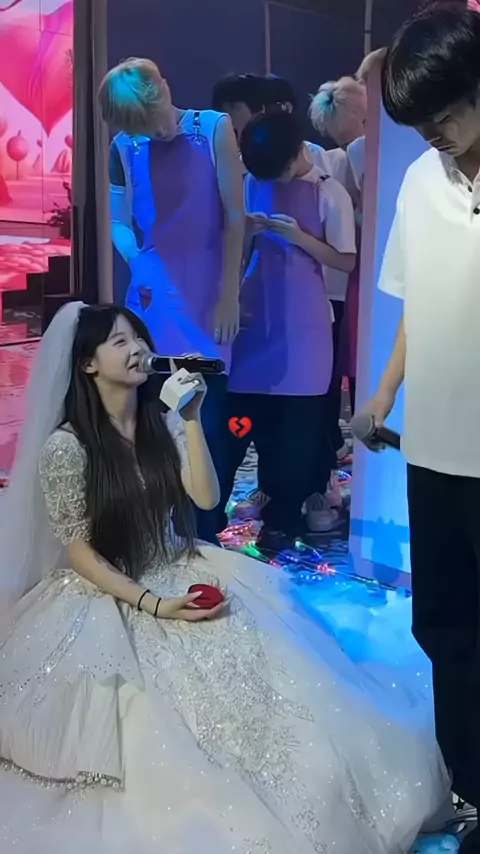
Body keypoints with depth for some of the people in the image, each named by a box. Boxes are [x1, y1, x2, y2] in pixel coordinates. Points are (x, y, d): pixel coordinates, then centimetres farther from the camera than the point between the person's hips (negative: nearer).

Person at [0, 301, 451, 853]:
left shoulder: (164, 423, 3)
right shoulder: (65, 446, -13)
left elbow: (206, 499, -7)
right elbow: (78, 551, -12)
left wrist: (192, 416, -14)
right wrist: (151, 605, -21)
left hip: (180, 573, 5)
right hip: (106, 596, -5)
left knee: (267, 671, -17)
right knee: (164, 710, -27)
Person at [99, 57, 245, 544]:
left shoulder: (213, 129, -1)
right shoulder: (124, 148, 5)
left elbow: (234, 216, -3)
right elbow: (120, 222, 12)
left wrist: (229, 294, -6)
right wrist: (139, 264, -7)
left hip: (209, 297, -2)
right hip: (153, 295, 2)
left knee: (206, 418, 1)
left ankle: (206, 535, 10)